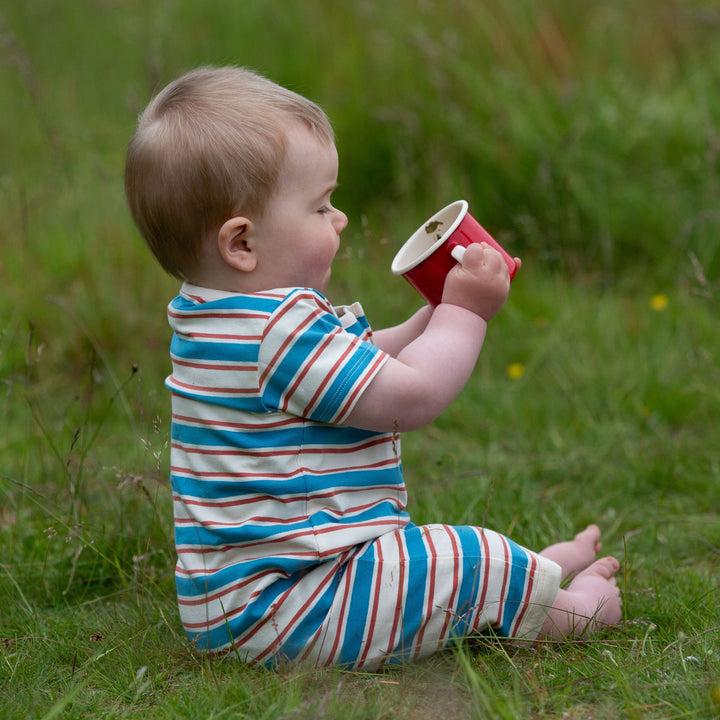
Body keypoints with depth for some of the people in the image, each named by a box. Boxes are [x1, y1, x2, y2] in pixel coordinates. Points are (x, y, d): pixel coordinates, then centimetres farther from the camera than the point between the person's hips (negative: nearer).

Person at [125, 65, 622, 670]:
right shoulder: (279, 328, -25)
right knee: (474, 564, -10)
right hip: (277, 606, -12)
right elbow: (410, 396, -20)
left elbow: (361, 367, 22)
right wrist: (463, 312, -7)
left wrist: (432, 319, 11)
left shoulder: (217, 316, 11)